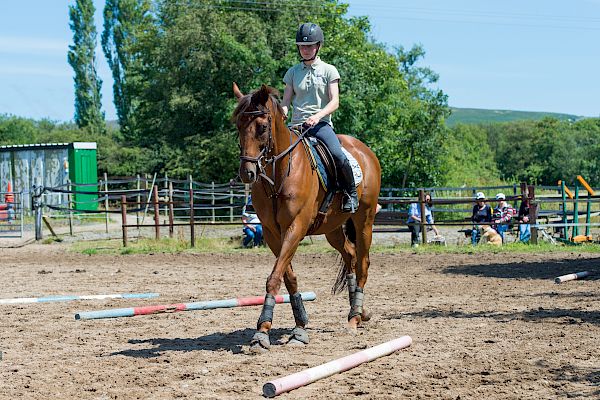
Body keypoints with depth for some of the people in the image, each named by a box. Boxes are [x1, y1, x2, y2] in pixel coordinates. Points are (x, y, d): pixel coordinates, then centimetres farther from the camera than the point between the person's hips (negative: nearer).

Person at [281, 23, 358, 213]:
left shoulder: (329, 70, 7)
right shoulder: (293, 72, 15)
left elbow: (334, 102, -2)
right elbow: (286, 100, 13)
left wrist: (317, 116, -20)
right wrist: (282, 112, -11)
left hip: (321, 124, -3)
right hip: (296, 124, 3)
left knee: (338, 155, -28)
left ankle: (351, 192, -5)